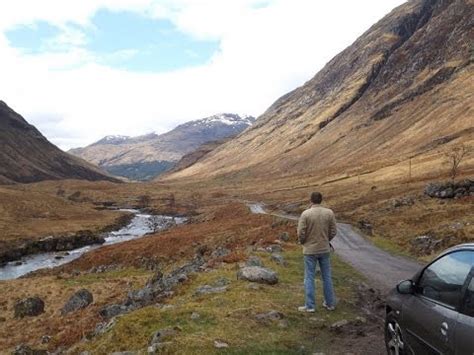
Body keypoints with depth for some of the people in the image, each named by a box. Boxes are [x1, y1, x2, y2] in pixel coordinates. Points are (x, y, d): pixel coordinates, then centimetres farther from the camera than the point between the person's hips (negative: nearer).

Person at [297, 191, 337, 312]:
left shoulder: (305, 214, -15)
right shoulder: (329, 213, -6)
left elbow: (301, 233, -14)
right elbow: (333, 231, -1)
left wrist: (302, 242, 7)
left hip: (310, 250, -3)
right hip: (325, 249, 3)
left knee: (309, 278, 6)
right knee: (327, 277, 15)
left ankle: (310, 306, 11)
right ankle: (330, 303, 24)